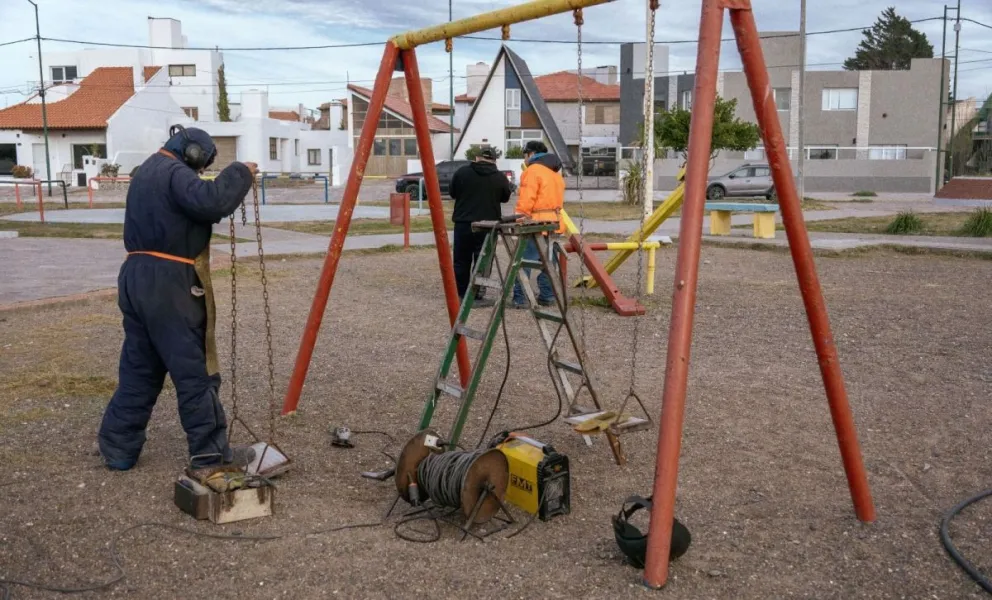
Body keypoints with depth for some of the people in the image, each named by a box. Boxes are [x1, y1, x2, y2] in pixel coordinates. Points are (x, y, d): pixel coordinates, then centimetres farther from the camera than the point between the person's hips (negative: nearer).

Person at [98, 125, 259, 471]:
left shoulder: (147, 172, 21)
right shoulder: (174, 172, -11)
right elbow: (210, 203, -27)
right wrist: (240, 174, -14)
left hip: (137, 278, 10)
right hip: (167, 283, -10)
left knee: (139, 368, 16)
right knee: (194, 370, -3)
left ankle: (117, 448, 21)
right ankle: (211, 452, 4)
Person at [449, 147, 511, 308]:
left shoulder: (462, 172, -1)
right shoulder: (500, 177, -2)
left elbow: (452, 192, 10)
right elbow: (505, 198, 12)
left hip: (463, 222, 1)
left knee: (461, 260, 12)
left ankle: (460, 294, 18)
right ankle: (477, 296, 3)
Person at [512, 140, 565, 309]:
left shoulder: (533, 170, -7)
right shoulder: (555, 172, 21)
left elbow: (526, 199, -15)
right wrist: (553, 214, 17)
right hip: (554, 222, 9)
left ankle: (520, 298, -7)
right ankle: (547, 296, 15)